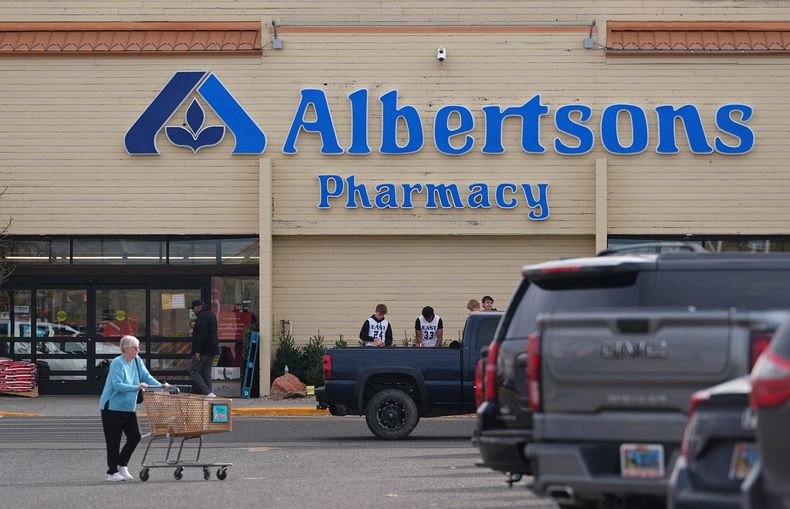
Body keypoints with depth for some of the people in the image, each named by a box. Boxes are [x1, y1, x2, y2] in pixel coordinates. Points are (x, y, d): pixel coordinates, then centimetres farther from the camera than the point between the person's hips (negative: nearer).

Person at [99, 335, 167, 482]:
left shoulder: (137, 361, 5)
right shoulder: (117, 363, -17)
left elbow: (146, 376, 4)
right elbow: (118, 385, -25)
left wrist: (161, 385, -12)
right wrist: (137, 387, -33)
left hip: (128, 408, 7)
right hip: (113, 407, -7)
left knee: (135, 436, 2)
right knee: (114, 441, -2)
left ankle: (122, 464, 20)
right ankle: (112, 472, 7)